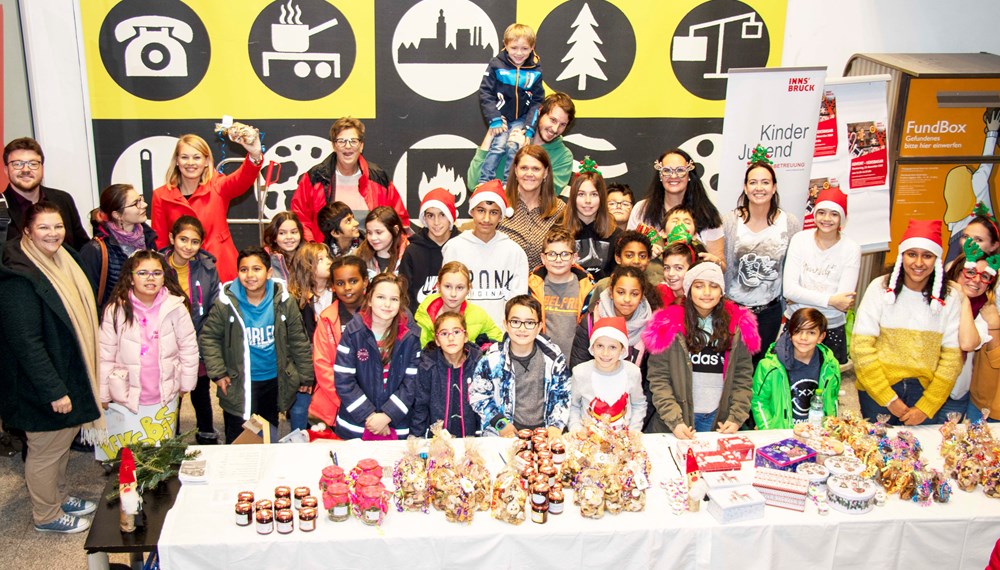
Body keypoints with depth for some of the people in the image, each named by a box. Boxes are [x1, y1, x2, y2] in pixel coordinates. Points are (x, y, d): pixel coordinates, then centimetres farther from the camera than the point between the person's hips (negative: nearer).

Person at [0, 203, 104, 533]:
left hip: (68, 376, 9)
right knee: (45, 450, 8)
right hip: (40, 385, -9)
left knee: (63, 441, 23)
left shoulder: (62, 261, 6)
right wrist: (54, 390, -22)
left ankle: (58, 498, 41)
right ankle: (46, 516, 25)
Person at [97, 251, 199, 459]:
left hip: (165, 398, 1)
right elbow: (105, 356, -4)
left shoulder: (176, 307, -10)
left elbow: (189, 348, 0)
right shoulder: (116, 310, -10)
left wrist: (186, 383, 6)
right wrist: (102, 395, 1)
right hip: (126, 398, -1)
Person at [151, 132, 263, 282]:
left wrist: (255, 155, -40)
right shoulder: (161, 196, 3)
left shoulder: (217, 187, 1)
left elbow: (243, 179, -20)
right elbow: (159, 243, 6)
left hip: (223, 273, 0)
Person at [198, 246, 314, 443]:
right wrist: (217, 373, -8)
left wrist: (306, 377, 2)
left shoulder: (283, 301, -6)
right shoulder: (226, 303, -11)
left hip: (274, 382, 2)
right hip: (238, 385, -2)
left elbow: (299, 341, 1)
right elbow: (208, 338, -2)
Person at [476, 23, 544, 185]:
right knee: (499, 145, -21)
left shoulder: (535, 71, -1)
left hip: (521, 118, 1)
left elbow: (537, 101, 3)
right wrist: (494, 120, -15)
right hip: (500, 116, -1)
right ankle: (483, 182, -12)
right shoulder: (496, 65, -8)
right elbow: (485, 93, -7)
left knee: (514, 147, -18)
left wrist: (530, 127, -8)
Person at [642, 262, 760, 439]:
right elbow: (658, 377, -9)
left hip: (719, 419, 2)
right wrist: (674, 421, -17)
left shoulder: (738, 325, 1)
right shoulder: (670, 325, -7)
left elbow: (743, 377, 2)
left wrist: (737, 418, -8)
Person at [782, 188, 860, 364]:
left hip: (832, 329, -1)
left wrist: (802, 297, -15)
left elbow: (844, 301, -15)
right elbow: (789, 289, -13)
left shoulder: (851, 249, -8)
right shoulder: (800, 240, -4)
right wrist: (830, 300, -19)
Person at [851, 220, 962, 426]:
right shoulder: (880, 288, -5)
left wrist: (926, 408, -9)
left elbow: (952, 357, -2)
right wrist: (889, 399, -13)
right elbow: (861, 347, -9)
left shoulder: (950, 297, 0)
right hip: (877, 388, -1)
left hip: (925, 389, 1)